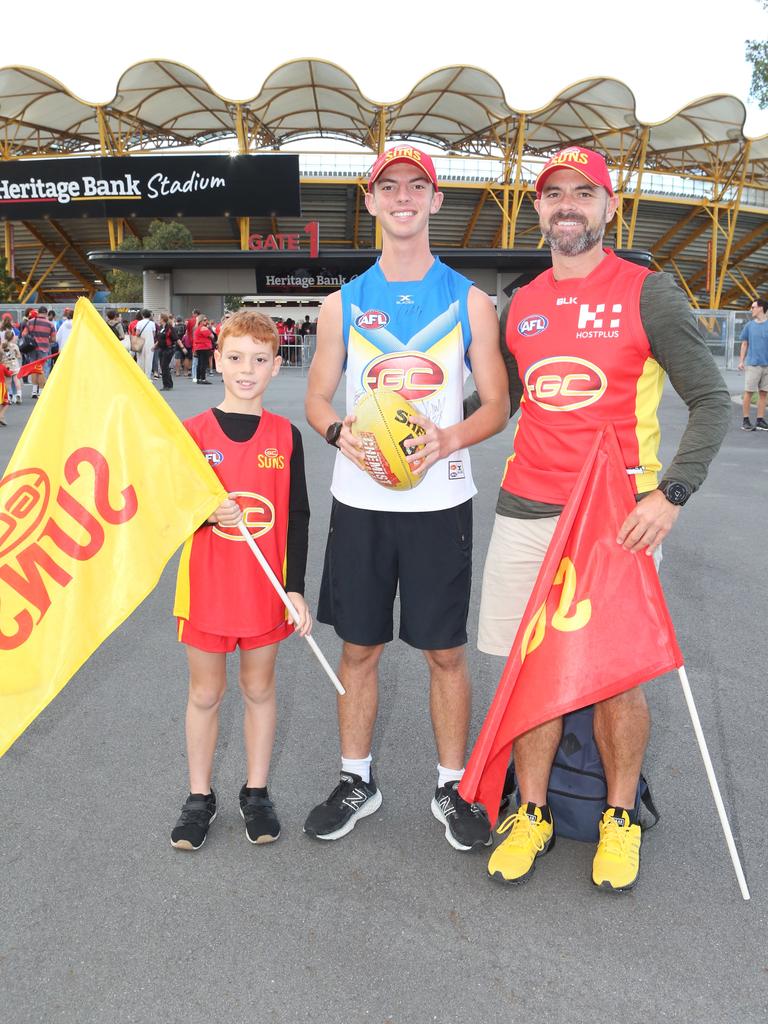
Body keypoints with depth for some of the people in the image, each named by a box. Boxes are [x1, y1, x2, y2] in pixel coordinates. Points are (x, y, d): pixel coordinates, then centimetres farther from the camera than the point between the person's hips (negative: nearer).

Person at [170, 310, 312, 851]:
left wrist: (297, 589, -5)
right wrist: (205, 512, -23)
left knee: (259, 689, 15)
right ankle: (200, 797, 32)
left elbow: (298, 517, 0)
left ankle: (256, 792, 33)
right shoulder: (193, 432, -4)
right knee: (205, 693, 13)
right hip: (207, 585, 0)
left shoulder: (286, 435, -2)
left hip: (266, 588, 1)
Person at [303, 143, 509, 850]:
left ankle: (452, 787, 26)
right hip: (360, 499, 2)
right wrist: (341, 433, -13)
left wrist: (449, 437, -18)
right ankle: (357, 781, 30)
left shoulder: (468, 300, 4)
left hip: (440, 501, -1)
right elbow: (317, 398, 10)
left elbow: (497, 405, 3)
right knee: (359, 649, 10)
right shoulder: (343, 303, 8)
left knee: (446, 651, 6)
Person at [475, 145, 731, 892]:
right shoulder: (518, 306, 12)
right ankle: (532, 814, 26)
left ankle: (619, 818, 27)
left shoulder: (647, 293, -1)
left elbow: (710, 401, -2)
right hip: (526, 512, 4)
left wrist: (672, 493, -16)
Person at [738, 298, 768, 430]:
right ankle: (745, 421, 5)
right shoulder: (749, 325, 5)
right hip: (752, 364, -1)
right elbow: (744, 344, 9)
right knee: (748, 392, -2)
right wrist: (741, 361, 1)